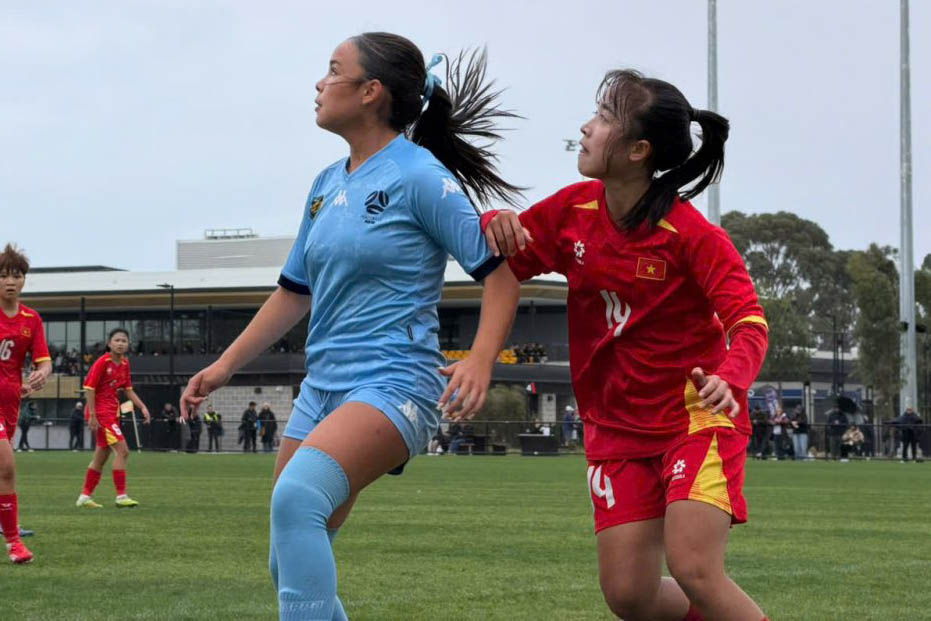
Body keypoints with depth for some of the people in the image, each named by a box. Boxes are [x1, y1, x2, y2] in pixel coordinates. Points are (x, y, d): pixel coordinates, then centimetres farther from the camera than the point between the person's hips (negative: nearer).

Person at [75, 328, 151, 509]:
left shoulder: (125, 363, 8)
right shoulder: (102, 362, -14)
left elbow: (128, 390, 17)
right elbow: (89, 388, -14)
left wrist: (142, 407, 5)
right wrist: (92, 416, -18)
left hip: (112, 412, 8)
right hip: (100, 411, -8)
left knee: (102, 455, 13)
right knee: (122, 450, -15)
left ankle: (85, 496, 22)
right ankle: (121, 496, -13)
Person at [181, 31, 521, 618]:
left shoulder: (418, 175, -9)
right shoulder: (327, 185, 13)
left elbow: (500, 271, -11)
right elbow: (295, 291, 24)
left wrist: (479, 362, -25)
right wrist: (226, 365, 21)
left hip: (393, 386, -8)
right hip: (321, 388, 8)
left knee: (297, 495, -33)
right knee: (291, 562, 10)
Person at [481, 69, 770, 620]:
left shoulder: (691, 233, -16)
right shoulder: (573, 209, 0)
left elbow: (749, 321, -19)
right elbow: (504, 259, 12)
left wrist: (731, 380, -40)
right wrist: (498, 224, -12)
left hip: (696, 417, -5)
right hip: (617, 427, 5)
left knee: (693, 570, -22)